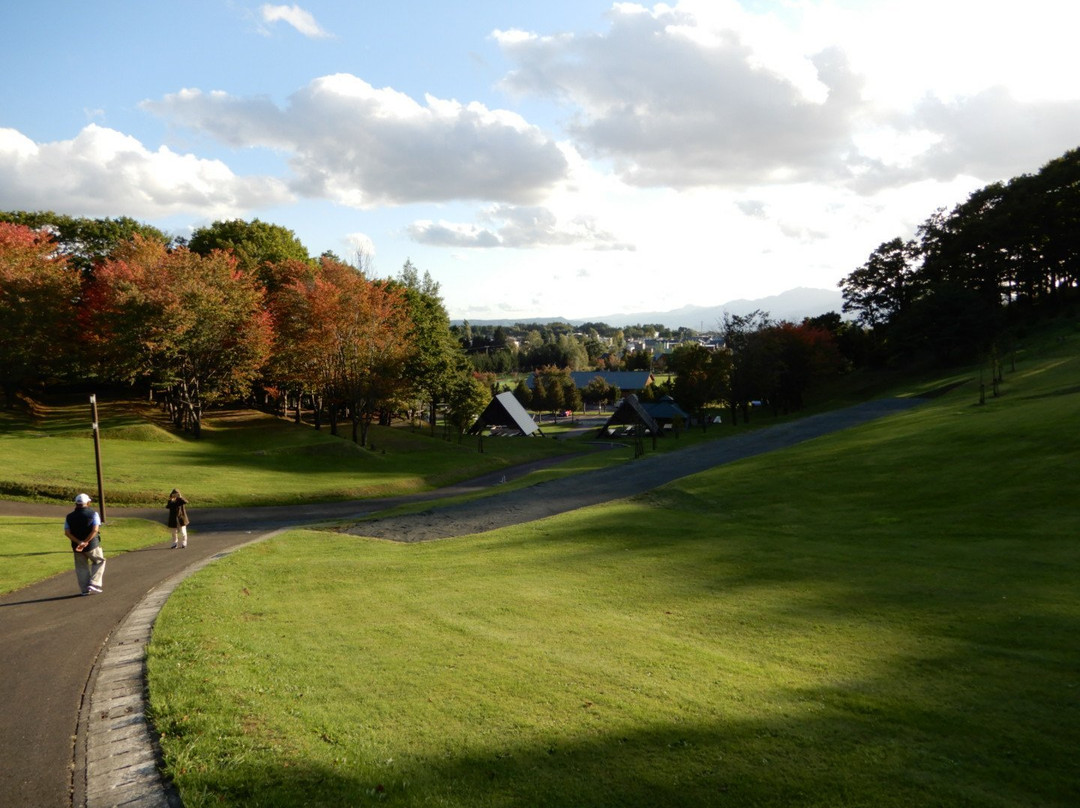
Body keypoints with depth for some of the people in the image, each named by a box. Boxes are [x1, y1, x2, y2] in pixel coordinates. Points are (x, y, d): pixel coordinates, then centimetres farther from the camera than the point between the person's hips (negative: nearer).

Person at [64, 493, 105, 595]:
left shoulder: (69, 517, 5)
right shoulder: (93, 513, -6)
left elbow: (67, 533, -7)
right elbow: (95, 530, -19)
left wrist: (79, 542, -16)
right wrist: (86, 542, -17)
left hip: (76, 547, 3)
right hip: (92, 545, -3)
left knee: (81, 567, 14)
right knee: (99, 562, 15)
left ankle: (85, 589, 13)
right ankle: (94, 584, 4)